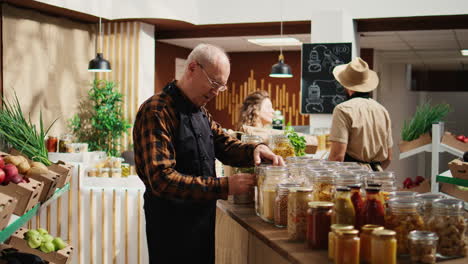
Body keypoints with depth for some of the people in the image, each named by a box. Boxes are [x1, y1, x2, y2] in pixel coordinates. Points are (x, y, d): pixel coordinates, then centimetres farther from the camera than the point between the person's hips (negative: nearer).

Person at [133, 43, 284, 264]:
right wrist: (224, 187, -31)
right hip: (172, 224, -9)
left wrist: (254, 151, -10)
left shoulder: (200, 111, 10)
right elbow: (161, 179, -28)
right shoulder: (156, 111, -20)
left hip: (203, 217, 9)